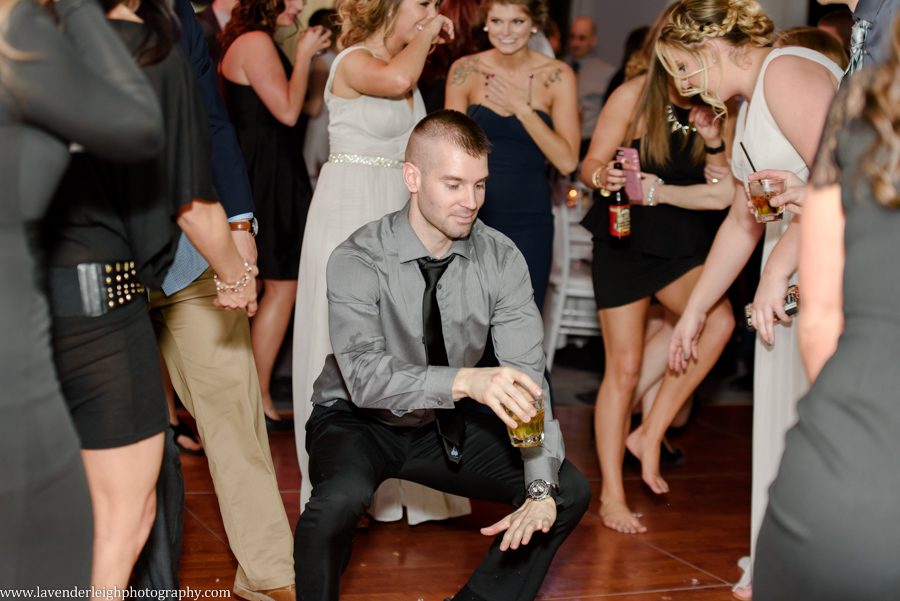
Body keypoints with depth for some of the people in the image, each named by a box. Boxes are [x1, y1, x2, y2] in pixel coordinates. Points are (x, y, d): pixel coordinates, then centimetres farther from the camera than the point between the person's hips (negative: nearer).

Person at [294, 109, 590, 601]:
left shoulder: (501, 259, -12)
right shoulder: (358, 261, -22)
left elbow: (527, 376, -17)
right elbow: (365, 376, -35)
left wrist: (542, 489, -30)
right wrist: (465, 380, -51)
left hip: (447, 426, 4)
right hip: (358, 422, -4)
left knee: (571, 492, -11)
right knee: (341, 498, -36)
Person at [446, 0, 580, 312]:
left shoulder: (557, 76, -3)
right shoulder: (465, 70, 0)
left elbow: (567, 162, -8)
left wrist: (521, 108, -14)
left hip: (528, 222, -1)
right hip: (472, 217, 1)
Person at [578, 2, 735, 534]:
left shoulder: (717, 109, -2)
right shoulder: (634, 97, -12)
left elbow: (722, 194, -3)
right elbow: (591, 164, -9)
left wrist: (714, 143, -19)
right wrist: (604, 177, -31)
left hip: (681, 245, 3)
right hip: (624, 243, -3)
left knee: (718, 320, -23)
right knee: (623, 367, -3)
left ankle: (648, 432, -5)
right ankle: (612, 494, 10)